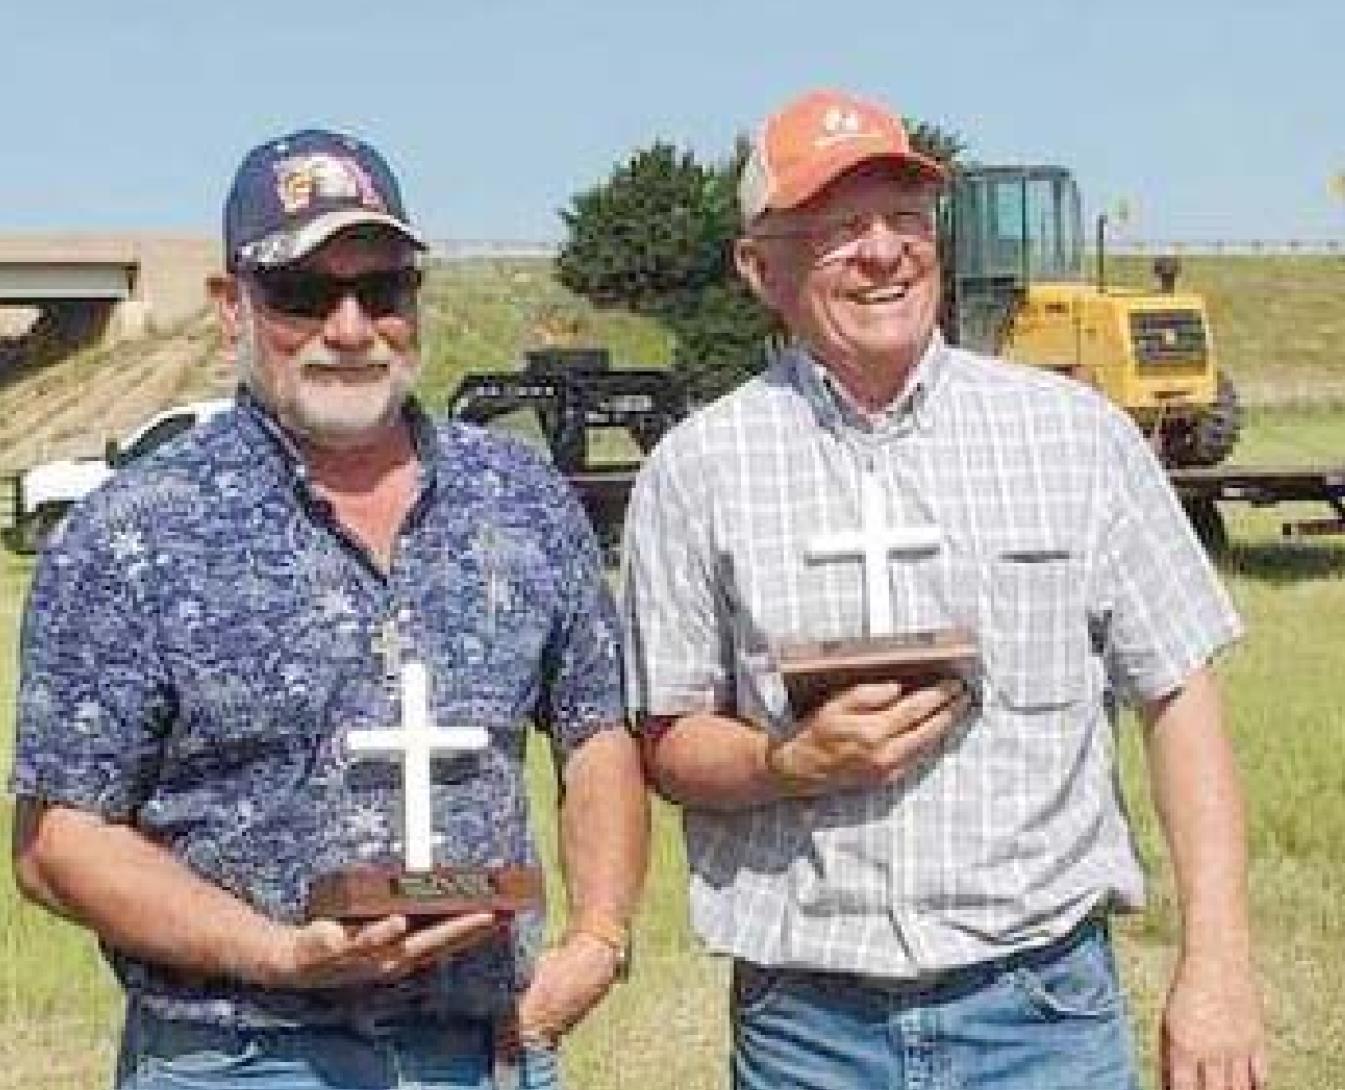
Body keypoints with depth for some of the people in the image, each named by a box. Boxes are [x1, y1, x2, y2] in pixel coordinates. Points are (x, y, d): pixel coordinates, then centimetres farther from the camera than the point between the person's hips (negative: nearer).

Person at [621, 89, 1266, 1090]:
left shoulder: (1075, 432, 2)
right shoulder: (697, 471, 0)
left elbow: (1178, 699, 3)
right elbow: (669, 745, 5)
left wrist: (1218, 967, -3)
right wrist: (795, 763, -15)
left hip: (1044, 1005, 0)